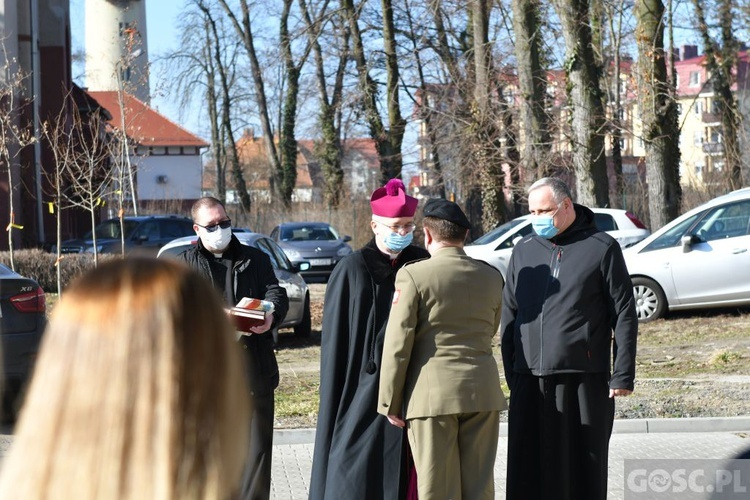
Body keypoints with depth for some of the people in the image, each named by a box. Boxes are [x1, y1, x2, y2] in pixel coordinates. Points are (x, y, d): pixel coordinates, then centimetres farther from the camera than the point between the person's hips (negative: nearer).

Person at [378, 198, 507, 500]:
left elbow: (398, 343, -9)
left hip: (432, 394, -4)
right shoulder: (492, 277, 6)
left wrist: (390, 402, -3)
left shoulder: (414, 275, -9)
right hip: (483, 393, 4)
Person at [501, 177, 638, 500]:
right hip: (530, 381, 4)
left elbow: (624, 315, -1)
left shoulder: (601, 248, 1)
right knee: (530, 472, 2)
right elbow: (509, 314, 15)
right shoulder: (523, 251, 13)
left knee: (584, 472, 2)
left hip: (584, 379, -4)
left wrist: (623, 375, -6)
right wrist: (510, 373, 9)